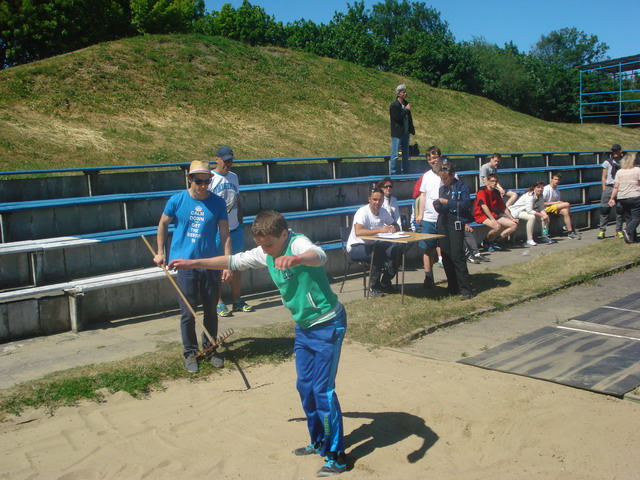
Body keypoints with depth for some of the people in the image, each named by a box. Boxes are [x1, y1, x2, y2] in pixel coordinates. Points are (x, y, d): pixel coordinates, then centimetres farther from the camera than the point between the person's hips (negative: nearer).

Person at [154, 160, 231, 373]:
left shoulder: (217, 203, -3)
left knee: (211, 311, 11)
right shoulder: (177, 201, -4)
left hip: (211, 265, 1)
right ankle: (190, 353, 20)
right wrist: (160, 252, 12)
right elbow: (163, 224, 11)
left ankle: (210, 348, 29)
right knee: (188, 313, 3)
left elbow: (225, 234, -3)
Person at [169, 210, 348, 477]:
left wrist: (295, 259, -69)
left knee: (323, 389, -6)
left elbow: (318, 255, -47)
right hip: (304, 327, 9)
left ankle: (337, 456, 7)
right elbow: (234, 261, 15)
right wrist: (194, 263, 15)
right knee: (305, 387, 15)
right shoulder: (265, 254, 1)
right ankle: (319, 442, 33)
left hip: (327, 326, -9)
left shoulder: (298, 243, -23)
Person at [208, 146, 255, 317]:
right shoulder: (210, 178, -9)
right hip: (217, 230, -6)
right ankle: (219, 304, 9)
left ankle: (237, 300, 22)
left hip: (235, 228, 6)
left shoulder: (233, 177, 11)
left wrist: (241, 223, 17)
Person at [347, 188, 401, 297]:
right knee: (377, 254, -34)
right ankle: (373, 288, -17)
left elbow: (396, 226, 11)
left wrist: (394, 229, -15)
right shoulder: (363, 212, -21)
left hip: (372, 244, 7)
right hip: (356, 247, -7)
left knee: (394, 249, -17)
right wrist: (380, 230, -39)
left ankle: (385, 284, -1)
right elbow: (358, 232, -37)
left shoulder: (383, 212, 2)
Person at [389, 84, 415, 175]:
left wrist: (411, 129, 11)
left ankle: (405, 172, 21)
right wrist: (406, 110, -18)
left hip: (406, 133, 8)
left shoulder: (406, 103, 11)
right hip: (397, 134, -8)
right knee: (395, 155, -6)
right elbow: (397, 117, -24)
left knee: (406, 155, 13)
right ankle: (392, 174, 0)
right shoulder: (394, 105, -12)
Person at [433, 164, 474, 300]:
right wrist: (437, 205, -2)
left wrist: (447, 202, -16)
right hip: (443, 223, 7)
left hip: (456, 223, -7)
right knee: (446, 256, 7)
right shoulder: (442, 188, 15)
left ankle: (465, 290, -9)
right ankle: (453, 287, 17)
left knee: (457, 256, -13)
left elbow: (465, 203, -16)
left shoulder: (462, 187, -4)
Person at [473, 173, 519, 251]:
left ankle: (496, 241, -1)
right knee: (497, 227, -36)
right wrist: (493, 220, -33)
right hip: (481, 215, -8)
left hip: (494, 215, 9)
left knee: (514, 225, -3)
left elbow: (503, 207, 18)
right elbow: (484, 206, -24)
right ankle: (486, 242, -8)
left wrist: (512, 218, 11)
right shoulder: (482, 191, -12)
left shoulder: (496, 192, 13)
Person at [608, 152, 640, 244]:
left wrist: (612, 198, 5)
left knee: (628, 218, 13)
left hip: (622, 198, 4)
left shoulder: (619, 172, 3)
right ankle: (628, 230, -24)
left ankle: (632, 237, 12)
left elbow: (616, 187, 1)